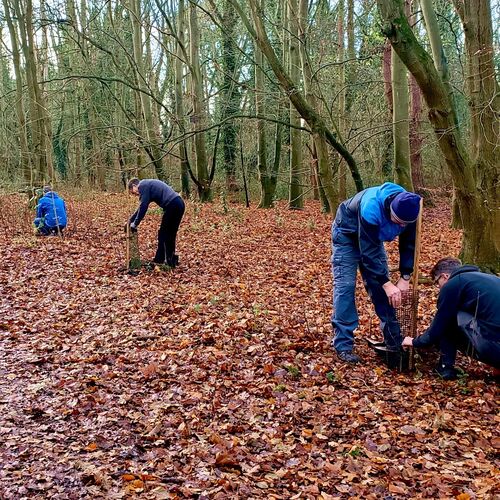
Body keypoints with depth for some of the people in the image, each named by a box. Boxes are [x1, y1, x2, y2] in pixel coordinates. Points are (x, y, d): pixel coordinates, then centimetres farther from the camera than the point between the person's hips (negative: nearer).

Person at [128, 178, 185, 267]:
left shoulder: (142, 185, -1)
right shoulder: (148, 185, 28)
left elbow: (143, 207, -6)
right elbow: (142, 207, 34)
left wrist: (135, 224, 3)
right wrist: (130, 220, 35)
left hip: (172, 205, -10)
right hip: (179, 203, 10)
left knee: (163, 234, 1)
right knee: (170, 235, 17)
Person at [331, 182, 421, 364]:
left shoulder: (409, 210, -24)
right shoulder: (371, 209, -43)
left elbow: (409, 245, -10)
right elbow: (369, 252, -39)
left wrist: (405, 277, -16)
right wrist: (387, 283, -39)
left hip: (373, 236, 6)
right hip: (347, 234, -5)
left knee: (379, 285, 3)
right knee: (345, 285, -15)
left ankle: (394, 341, 12)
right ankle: (343, 345, -12)